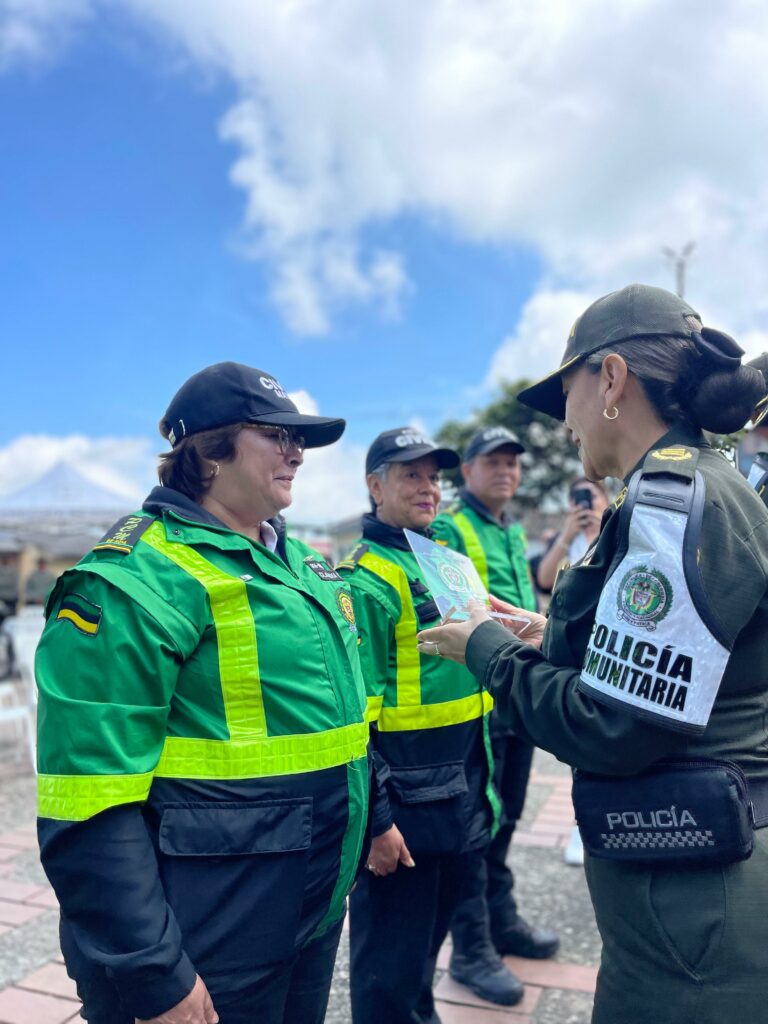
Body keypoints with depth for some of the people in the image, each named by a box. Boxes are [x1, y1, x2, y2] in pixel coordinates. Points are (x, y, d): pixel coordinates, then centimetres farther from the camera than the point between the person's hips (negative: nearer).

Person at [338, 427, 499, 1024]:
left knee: (429, 939, 25)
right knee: (391, 961, 9)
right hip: (404, 802, -8)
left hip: (461, 792, 8)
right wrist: (372, 816, -19)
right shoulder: (365, 579, -17)